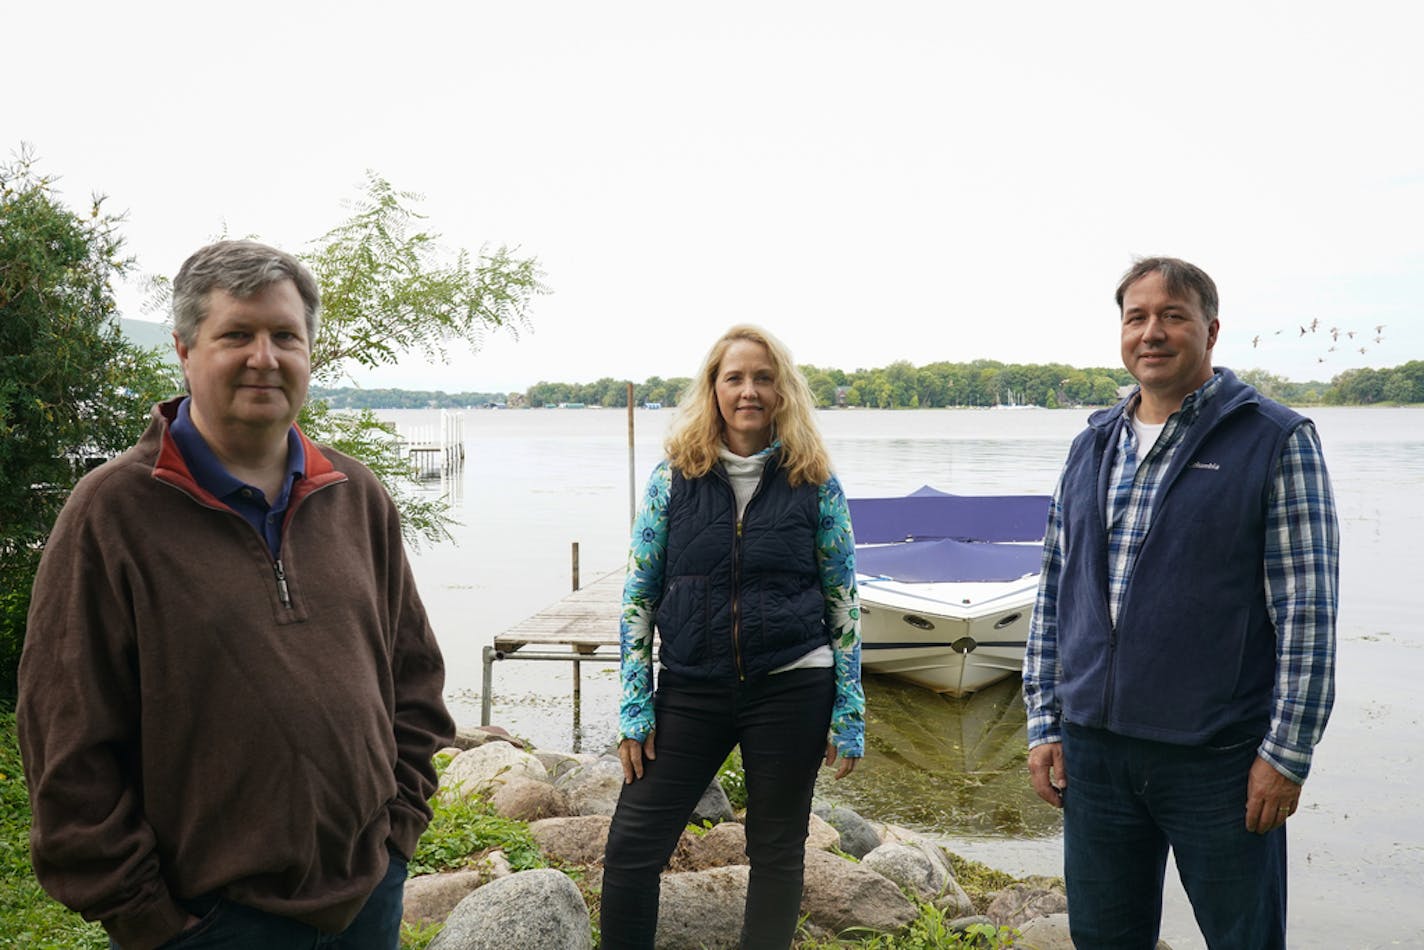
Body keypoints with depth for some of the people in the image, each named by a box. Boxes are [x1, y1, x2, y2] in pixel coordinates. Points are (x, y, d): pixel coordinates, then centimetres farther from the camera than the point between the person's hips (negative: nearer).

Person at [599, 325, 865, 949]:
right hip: (690, 689, 1)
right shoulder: (674, 477, 1)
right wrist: (635, 704, -2)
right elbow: (638, 595, 3)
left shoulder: (815, 484, -1)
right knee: (631, 846, 1)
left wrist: (849, 715, 0)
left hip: (791, 690, -1)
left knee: (777, 851, 12)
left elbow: (843, 602, 3)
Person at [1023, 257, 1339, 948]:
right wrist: (1044, 725, 8)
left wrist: (1287, 753, -11)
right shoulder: (1090, 446, 9)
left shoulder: (1276, 441, -5)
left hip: (1219, 760, -4)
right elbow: (1052, 593, 11)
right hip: (1092, 749, 5)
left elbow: (1307, 610, -8)